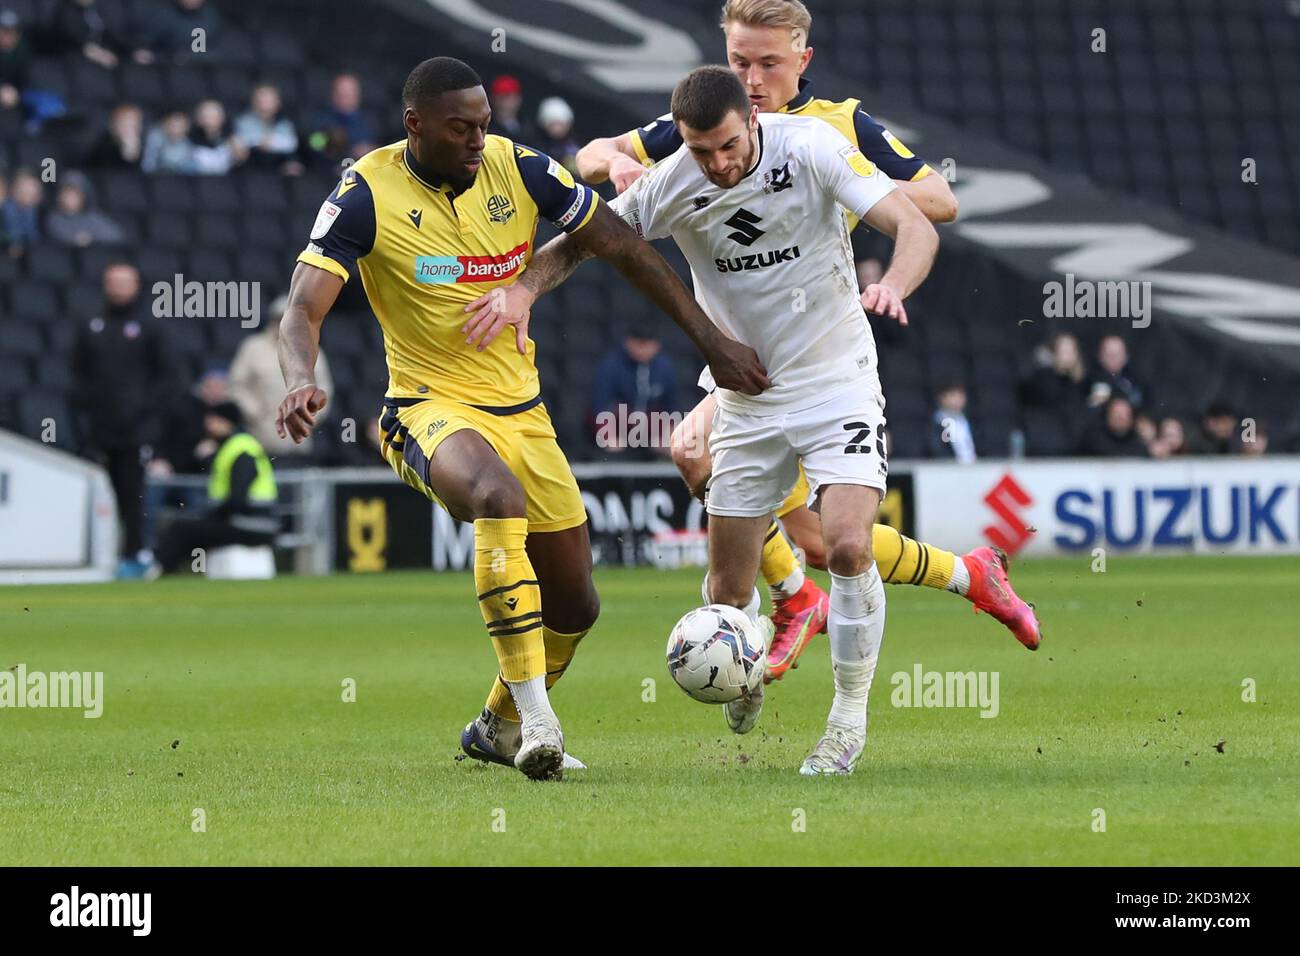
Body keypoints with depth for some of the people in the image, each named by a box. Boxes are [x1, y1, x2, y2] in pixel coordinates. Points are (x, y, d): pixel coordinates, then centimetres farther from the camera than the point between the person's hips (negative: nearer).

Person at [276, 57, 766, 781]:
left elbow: (623, 247, 3)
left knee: (575, 606, 8)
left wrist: (713, 341, 1)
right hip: (430, 408, -5)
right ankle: (537, 719, -34)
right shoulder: (367, 196, -15)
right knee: (499, 498, -38)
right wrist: (302, 380, -44)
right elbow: (305, 309, -21)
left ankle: (500, 726, 38)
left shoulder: (518, 169, -5)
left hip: (522, 413, 5)